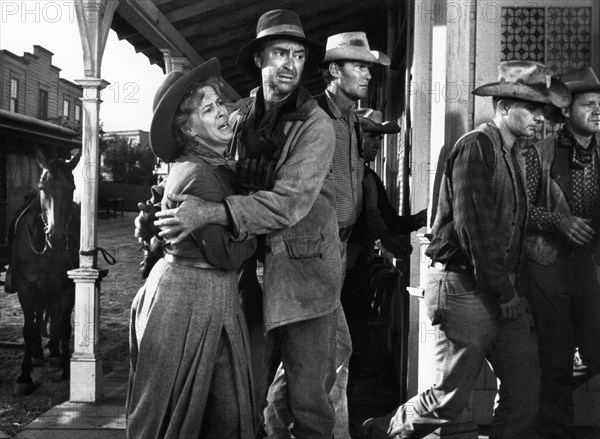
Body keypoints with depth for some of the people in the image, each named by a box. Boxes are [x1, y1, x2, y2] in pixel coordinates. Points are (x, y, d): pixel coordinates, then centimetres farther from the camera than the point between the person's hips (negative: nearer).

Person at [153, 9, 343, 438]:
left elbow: (289, 203, -22)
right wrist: (168, 213, 1)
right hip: (250, 268, 5)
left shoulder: (315, 126, -10)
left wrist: (212, 212, -29)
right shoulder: (242, 117, 6)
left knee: (308, 397, 3)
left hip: (302, 273, -4)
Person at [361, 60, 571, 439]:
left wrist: (509, 286, 6)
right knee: (451, 399, 0)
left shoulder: (510, 155, 17)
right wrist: (504, 291, -14)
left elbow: (510, 227, 16)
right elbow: (472, 226, -19)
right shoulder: (476, 146, -12)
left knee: (525, 387, 7)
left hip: (500, 292, 9)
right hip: (465, 289, -9)